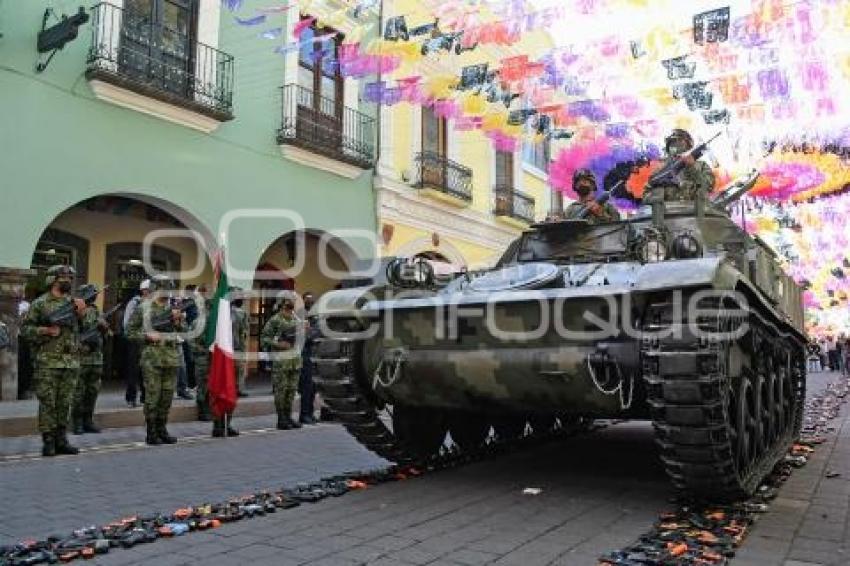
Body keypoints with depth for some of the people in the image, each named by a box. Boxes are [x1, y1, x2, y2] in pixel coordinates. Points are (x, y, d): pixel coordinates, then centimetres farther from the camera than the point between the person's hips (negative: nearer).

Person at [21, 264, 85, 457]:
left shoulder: (74, 302, 12)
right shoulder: (40, 303, 1)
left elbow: (83, 331, 10)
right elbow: (25, 328, 0)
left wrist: (81, 314, -7)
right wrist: (46, 330, -15)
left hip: (71, 363, 4)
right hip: (48, 362, -4)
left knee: (64, 404, 8)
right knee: (47, 403, -1)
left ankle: (61, 440, 14)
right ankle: (48, 442, 6)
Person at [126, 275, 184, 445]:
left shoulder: (173, 308, 12)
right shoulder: (143, 308, 0)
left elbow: (182, 332, 10)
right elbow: (130, 331, 1)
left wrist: (178, 320, -9)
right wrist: (147, 336, -13)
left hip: (172, 356, 4)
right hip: (152, 356, -4)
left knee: (167, 396, 8)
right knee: (153, 396, -2)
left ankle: (162, 429, 18)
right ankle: (151, 433, 6)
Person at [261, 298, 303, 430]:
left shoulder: (296, 320, 14)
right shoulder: (275, 320, -7)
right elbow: (264, 338, -8)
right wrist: (278, 344, -17)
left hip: (295, 358, 7)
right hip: (280, 360, -6)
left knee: (291, 389, 10)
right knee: (280, 389, -3)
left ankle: (288, 417, 18)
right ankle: (281, 420, 4)